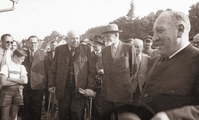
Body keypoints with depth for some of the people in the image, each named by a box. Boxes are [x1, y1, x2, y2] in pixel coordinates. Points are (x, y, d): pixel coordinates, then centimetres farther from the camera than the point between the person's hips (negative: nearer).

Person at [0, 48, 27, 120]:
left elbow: (25, 81, -5)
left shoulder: (22, 67, 8)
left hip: (17, 91, 4)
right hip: (7, 91, -3)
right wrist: (18, 81, -6)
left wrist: (11, 79, -10)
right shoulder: (6, 67, -4)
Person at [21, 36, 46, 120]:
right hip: (25, 87, 2)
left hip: (38, 87, -2)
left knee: (36, 110, 5)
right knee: (25, 109, 9)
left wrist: (45, 83, -6)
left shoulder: (43, 54, 1)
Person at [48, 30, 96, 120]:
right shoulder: (59, 50, 8)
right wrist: (51, 85, 3)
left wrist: (90, 87, -6)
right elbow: (53, 69, 11)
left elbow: (91, 70, 1)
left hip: (80, 90, -1)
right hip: (63, 89, 1)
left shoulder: (86, 49, 4)